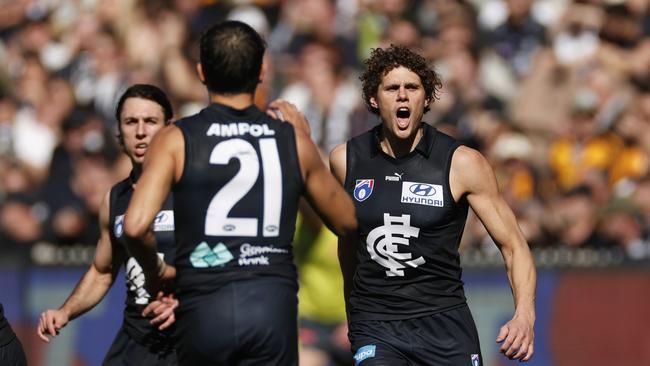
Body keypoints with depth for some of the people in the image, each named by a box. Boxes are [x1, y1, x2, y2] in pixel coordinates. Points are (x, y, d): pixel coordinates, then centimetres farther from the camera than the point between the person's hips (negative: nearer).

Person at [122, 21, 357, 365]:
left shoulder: (176, 140, 1)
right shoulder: (293, 140, 7)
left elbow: (135, 226, -12)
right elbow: (346, 221, 20)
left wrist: (154, 270, 9)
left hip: (204, 310, 0)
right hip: (273, 304, 0)